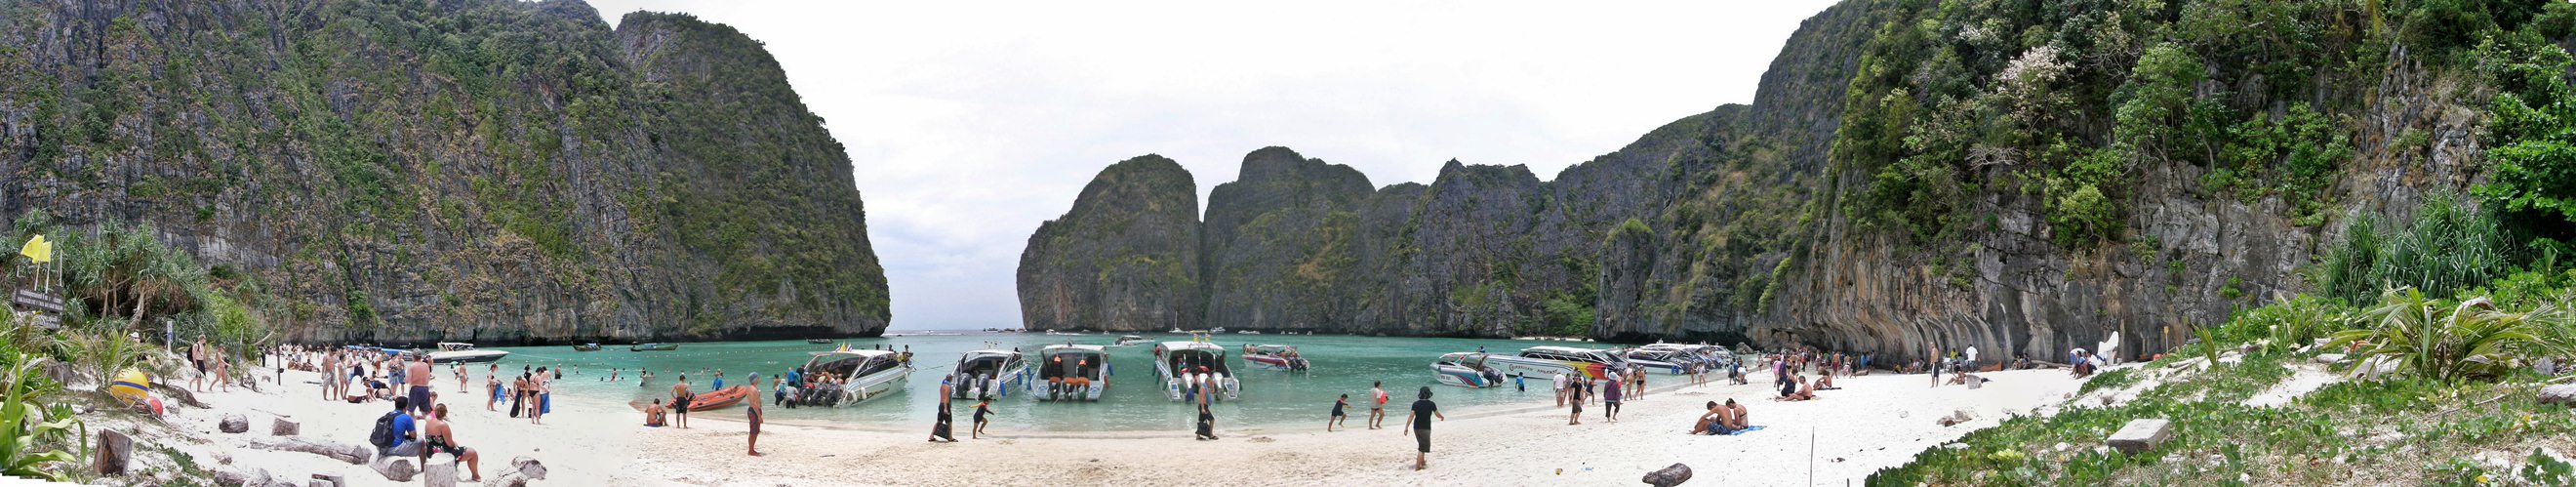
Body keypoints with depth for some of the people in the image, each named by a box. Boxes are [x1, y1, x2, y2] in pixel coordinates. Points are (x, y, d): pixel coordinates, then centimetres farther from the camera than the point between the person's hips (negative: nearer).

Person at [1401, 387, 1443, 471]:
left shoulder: (1415, 404, -2)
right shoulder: (1431, 404, -9)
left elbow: (1411, 416, -7)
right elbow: (1437, 415, 3)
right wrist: (1442, 417, 27)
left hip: (1416, 428, 5)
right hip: (1425, 428, -5)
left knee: (1422, 446, 25)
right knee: (1422, 448, -3)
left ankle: (1422, 462, 37)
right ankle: (1417, 466, -9)